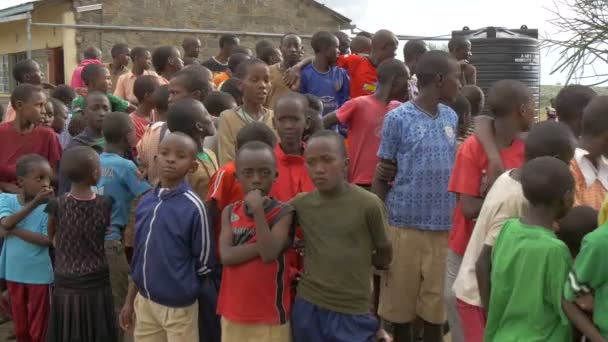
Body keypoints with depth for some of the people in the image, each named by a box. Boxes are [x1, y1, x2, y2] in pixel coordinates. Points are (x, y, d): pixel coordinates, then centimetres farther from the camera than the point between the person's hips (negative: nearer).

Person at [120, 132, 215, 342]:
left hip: (178, 306, -5)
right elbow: (139, 255, 10)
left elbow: (205, 263, -10)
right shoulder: (145, 201, 2)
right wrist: (129, 301, 12)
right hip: (144, 301, 6)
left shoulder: (193, 207, -17)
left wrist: (182, 287, 2)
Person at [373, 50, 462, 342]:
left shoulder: (451, 117, 9)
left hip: (444, 225, 4)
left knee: (436, 304, 8)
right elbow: (381, 177, -2)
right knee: (401, 302, 8)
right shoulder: (398, 118, -6)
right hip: (406, 224, -4)